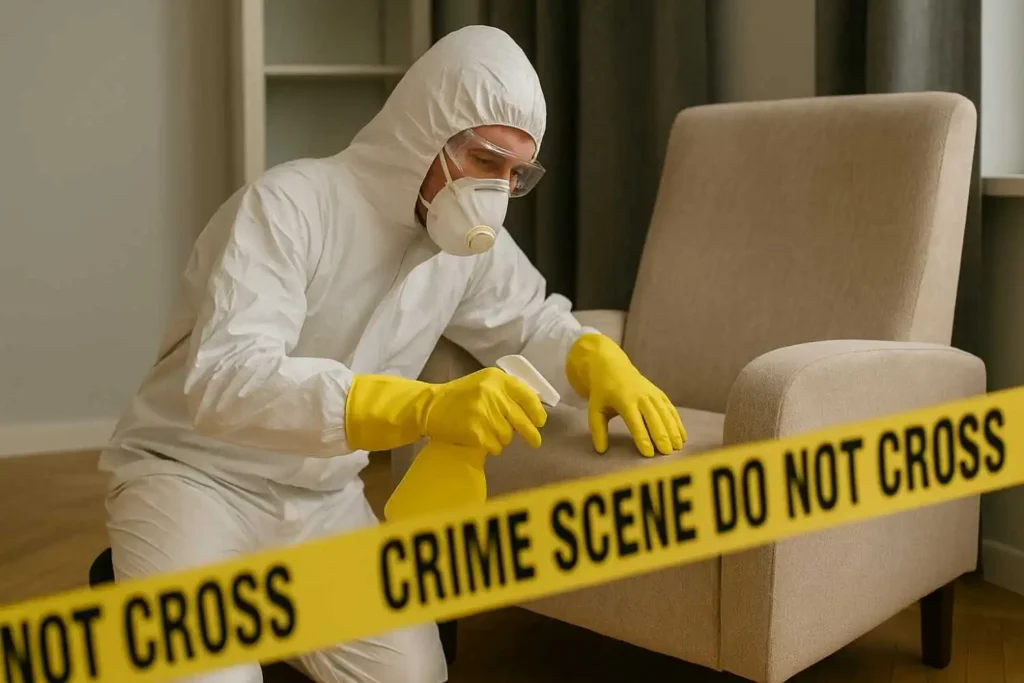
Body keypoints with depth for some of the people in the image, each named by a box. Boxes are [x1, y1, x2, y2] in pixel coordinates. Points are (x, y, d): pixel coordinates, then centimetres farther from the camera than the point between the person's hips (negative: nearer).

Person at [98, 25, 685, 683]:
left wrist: (598, 358, -13)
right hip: (194, 476, -6)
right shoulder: (288, 205, -23)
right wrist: (426, 406, -49)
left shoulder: (469, 240, -2)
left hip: (322, 498, 6)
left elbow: (533, 322, 13)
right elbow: (225, 380, -36)